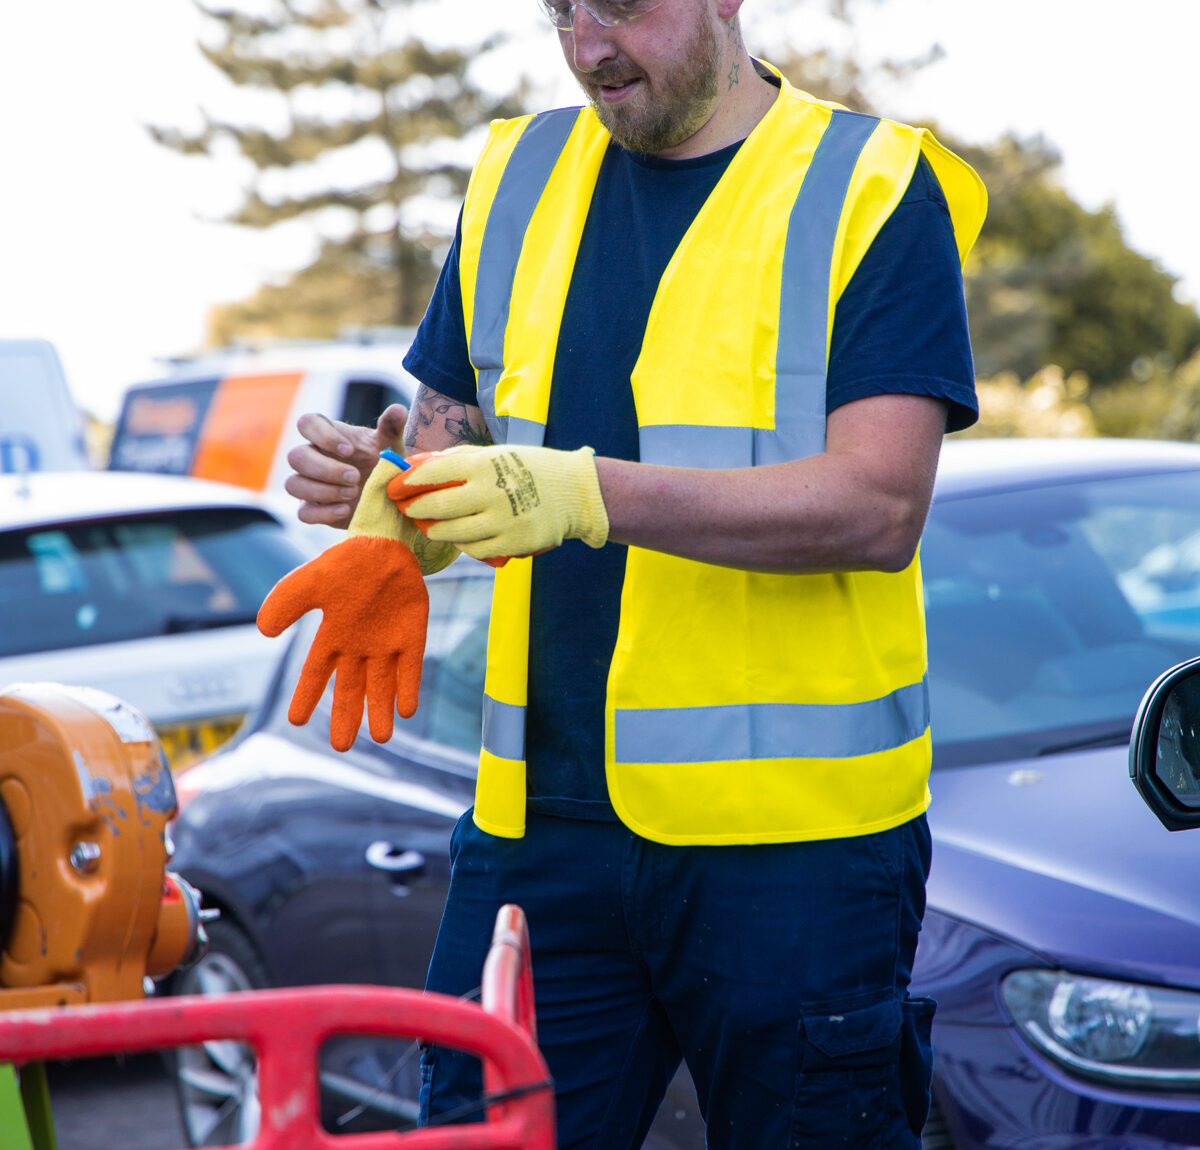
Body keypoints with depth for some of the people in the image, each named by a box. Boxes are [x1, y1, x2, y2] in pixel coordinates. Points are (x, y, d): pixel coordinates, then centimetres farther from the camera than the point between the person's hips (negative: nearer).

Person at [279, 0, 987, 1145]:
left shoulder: (873, 190, -2)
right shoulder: (517, 181, 13)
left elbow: (880, 505, -13)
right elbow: (454, 428, 19)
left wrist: (588, 492, -23)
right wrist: (377, 477, -6)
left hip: (795, 836, -4)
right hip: (541, 822, 4)